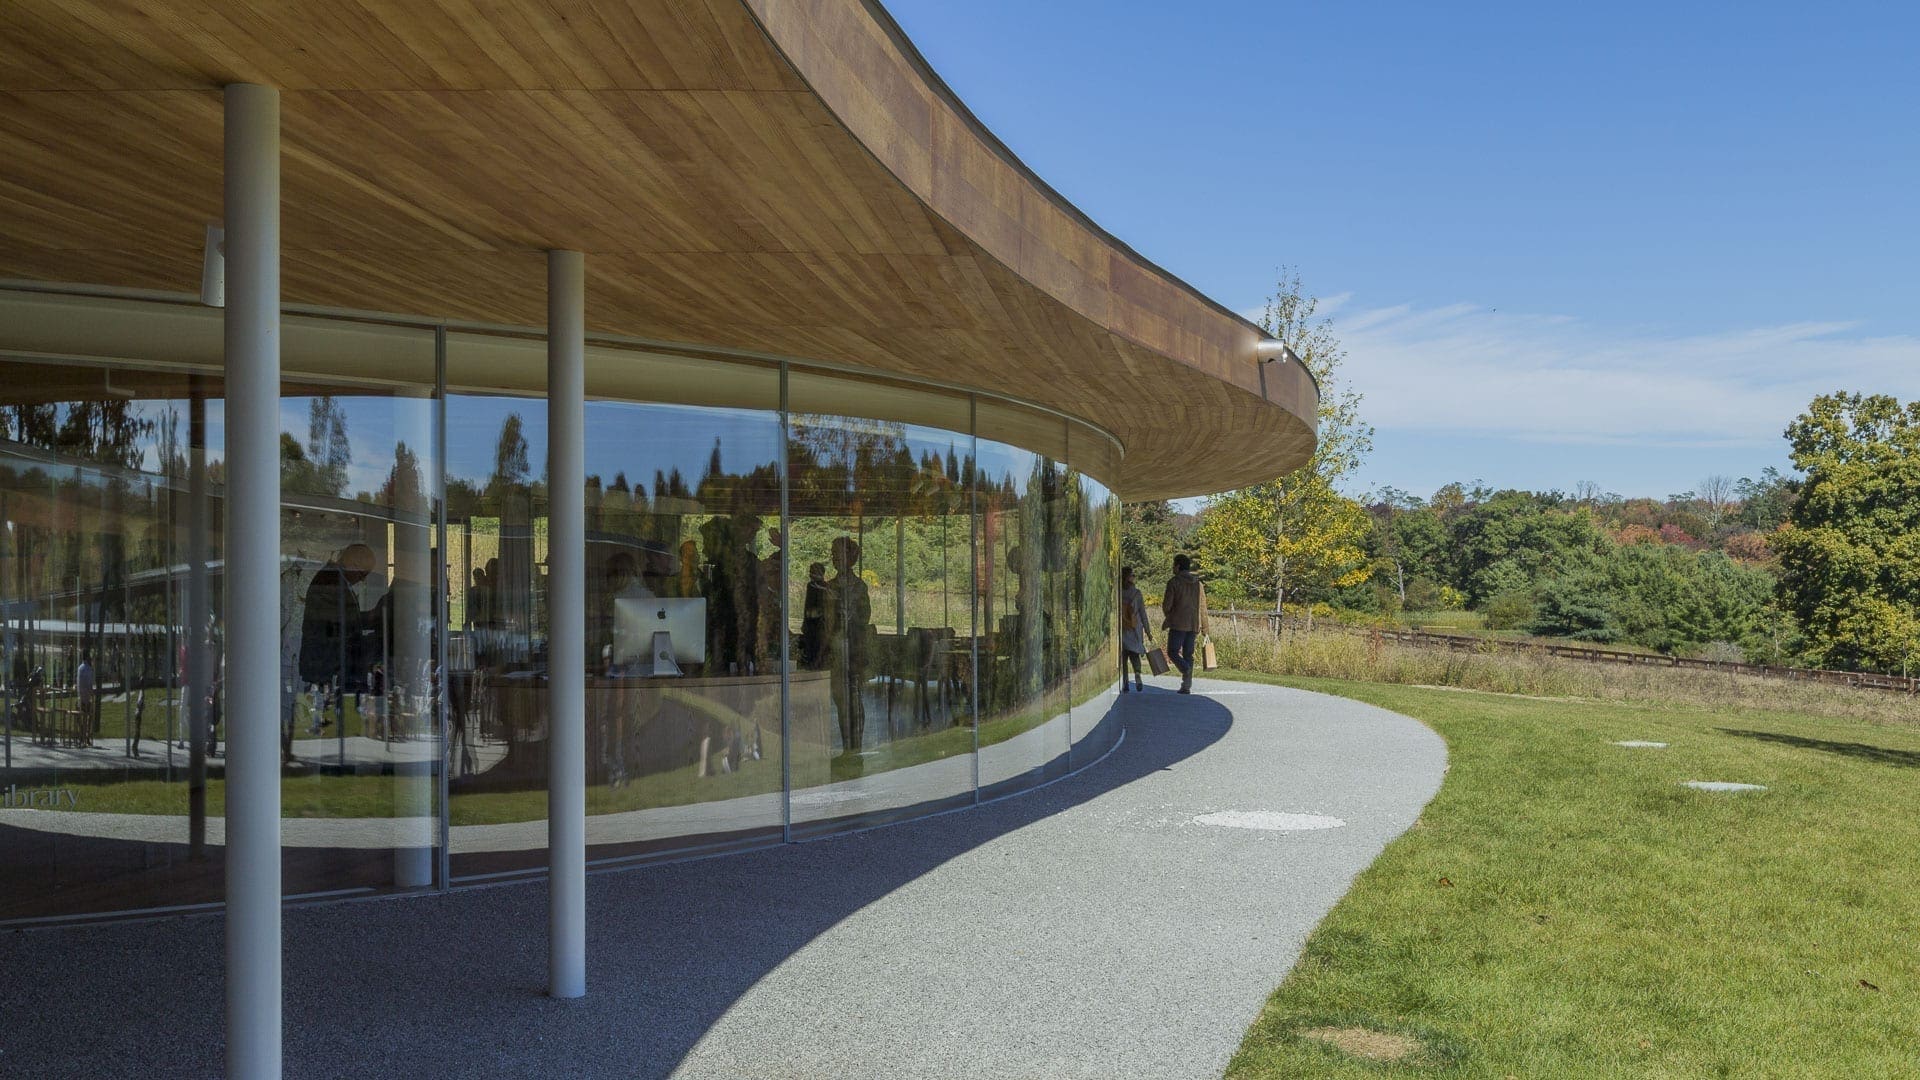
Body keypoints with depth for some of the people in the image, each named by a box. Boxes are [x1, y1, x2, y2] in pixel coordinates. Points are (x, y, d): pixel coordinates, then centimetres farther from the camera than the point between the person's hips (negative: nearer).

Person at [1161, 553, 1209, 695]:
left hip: (1178, 624, -5)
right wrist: (1203, 629, 16)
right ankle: (1187, 686, 7)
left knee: (1173, 652, 4)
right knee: (1188, 654, 10)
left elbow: (1166, 605, -9)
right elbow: (1203, 608, 11)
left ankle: (1186, 670, -23)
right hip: (1194, 625, 5)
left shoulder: (1174, 582, -6)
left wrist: (1169, 617, 13)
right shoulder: (1198, 583, 10)